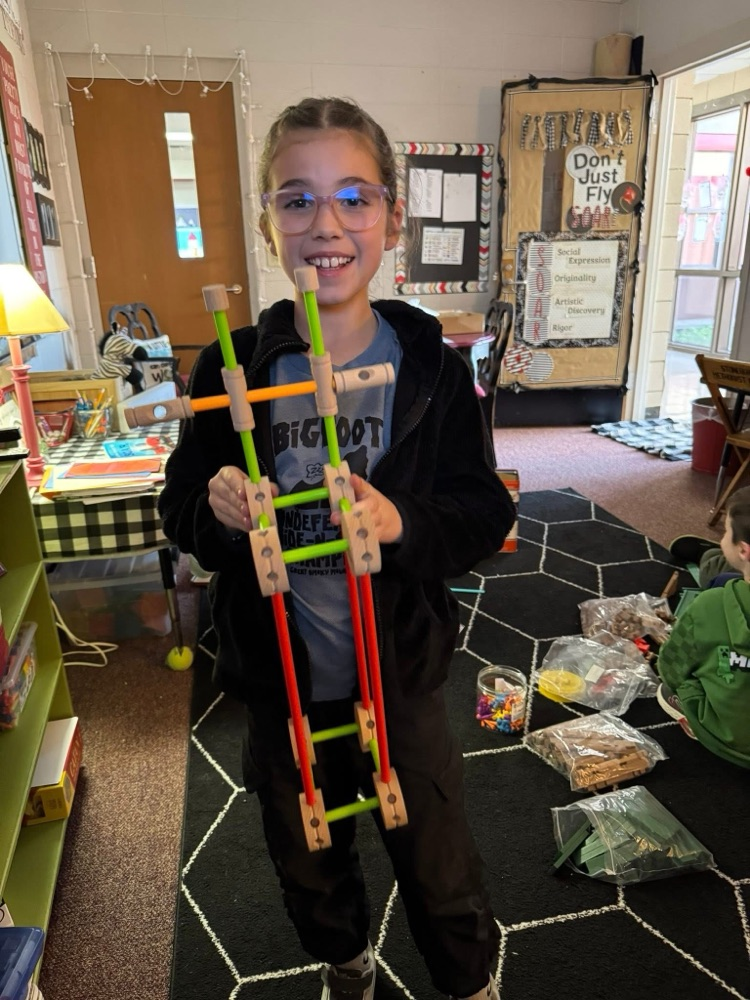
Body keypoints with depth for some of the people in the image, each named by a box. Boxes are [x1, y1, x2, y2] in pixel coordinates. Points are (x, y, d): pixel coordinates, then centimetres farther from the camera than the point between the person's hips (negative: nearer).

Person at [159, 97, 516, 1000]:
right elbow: (180, 509, -2)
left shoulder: (431, 367, -12)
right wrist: (216, 512, -24)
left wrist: (405, 522, -28)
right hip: (278, 682, 2)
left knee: (438, 867, 20)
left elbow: (486, 512, -8)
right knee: (308, 864, 28)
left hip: (401, 678, -1)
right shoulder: (231, 368, -10)